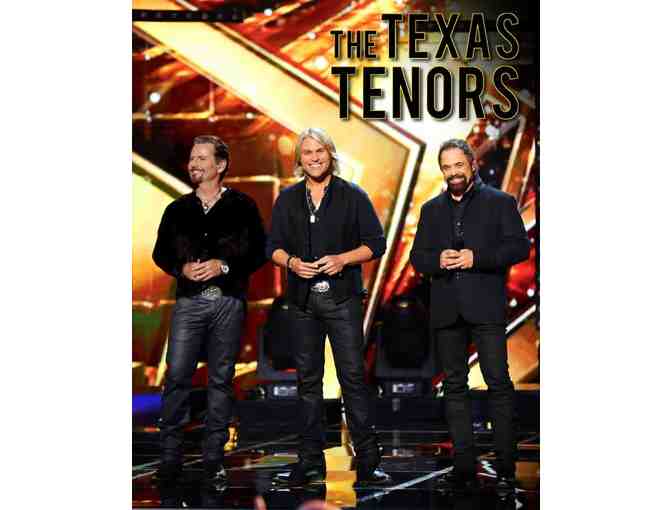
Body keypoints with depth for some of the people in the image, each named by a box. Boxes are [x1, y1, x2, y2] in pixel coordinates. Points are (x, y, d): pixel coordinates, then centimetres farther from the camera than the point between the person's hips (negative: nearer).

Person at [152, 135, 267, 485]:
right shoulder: (178, 209, 11)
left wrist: (224, 266, -12)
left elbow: (258, 251, 2)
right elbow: (160, 252, 14)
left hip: (228, 302, -1)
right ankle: (169, 456, 4)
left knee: (221, 378, 4)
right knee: (177, 376, -5)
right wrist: (182, 268, -7)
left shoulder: (242, 206, 4)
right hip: (189, 301, 1)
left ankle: (214, 459, 12)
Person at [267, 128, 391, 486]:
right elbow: (273, 245, 13)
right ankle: (311, 462, 14)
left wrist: (343, 259, -14)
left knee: (353, 375, -6)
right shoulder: (287, 199, 12)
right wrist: (291, 262, -8)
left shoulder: (353, 196, 4)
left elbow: (376, 243, 2)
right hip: (302, 299, 3)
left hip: (343, 298, -3)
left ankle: (367, 462, -1)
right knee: (308, 378, 7)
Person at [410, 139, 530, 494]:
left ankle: (506, 465, -1)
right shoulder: (431, 209, 17)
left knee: (498, 382, -7)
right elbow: (417, 256, 15)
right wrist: (437, 261, -8)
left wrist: (477, 258, -15)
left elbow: (520, 247, -3)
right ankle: (464, 465, 12)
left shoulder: (500, 202, 5)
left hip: (486, 306, -4)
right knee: (454, 385, 6)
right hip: (446, 309, 4)